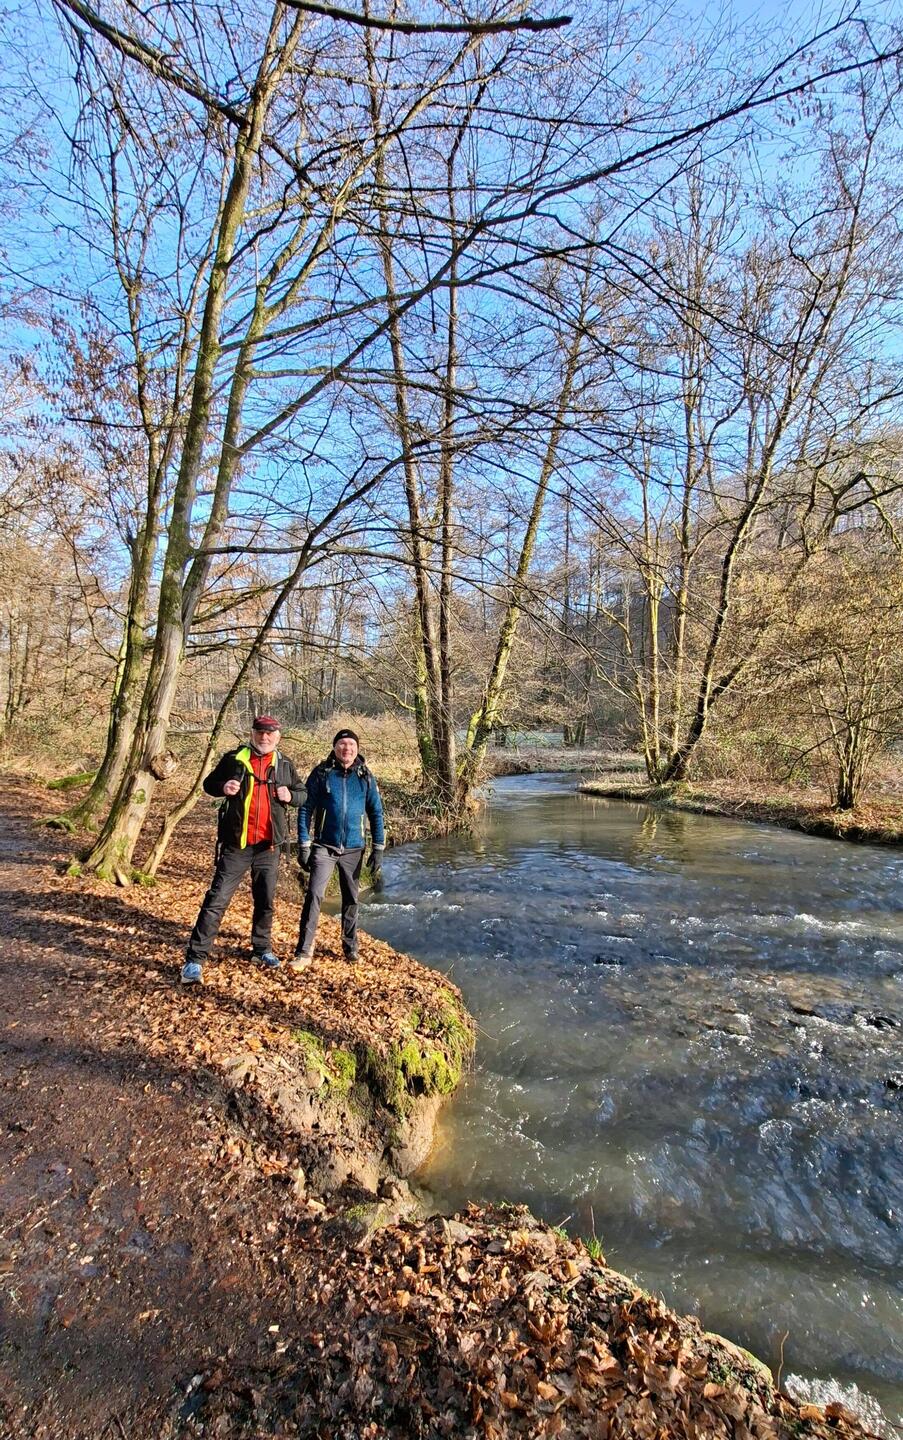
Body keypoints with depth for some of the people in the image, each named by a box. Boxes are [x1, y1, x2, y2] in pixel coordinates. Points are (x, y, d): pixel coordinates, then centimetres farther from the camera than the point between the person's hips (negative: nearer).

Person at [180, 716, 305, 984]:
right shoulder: (233, 759, -2)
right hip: (236, 845, -3)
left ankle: (262, 948, 33)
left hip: (269, 847, 3)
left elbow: (302, 793, 13)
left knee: (265, 901, 15)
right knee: (216, 900, -4)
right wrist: (222, 787, -16)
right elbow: (209, 784, 7)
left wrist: (290, 796, -9)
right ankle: (195, 959, 3)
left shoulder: (284, 765, 5)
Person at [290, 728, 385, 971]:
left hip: (353, 849, 2)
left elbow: (376, 814, 4)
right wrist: (303, 846, -6)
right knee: (314, 896, -10)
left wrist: (378, 850, 0)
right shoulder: (321, 773, -5)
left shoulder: (366, 777, 0)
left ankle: (350, 948, 27)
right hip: (324, 847, -2)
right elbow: (306, 809, -2)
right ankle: (304, 952, -2)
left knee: (351, 899, 12)